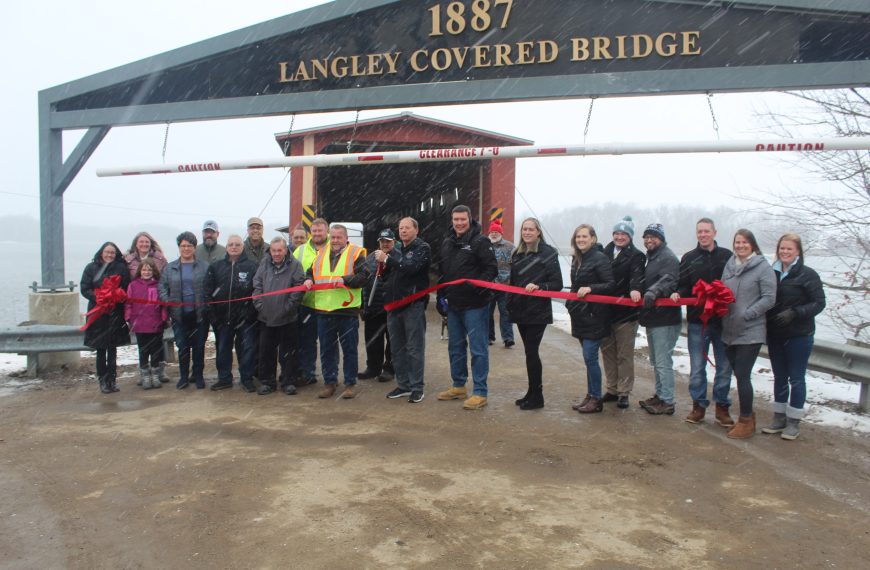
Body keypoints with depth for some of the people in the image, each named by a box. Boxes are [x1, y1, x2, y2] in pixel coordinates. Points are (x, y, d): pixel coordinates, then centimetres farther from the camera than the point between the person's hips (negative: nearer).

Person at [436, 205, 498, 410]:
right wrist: (441, 294, 14)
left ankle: (480, 393, 4)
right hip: (453, 304, 8)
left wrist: (477, 285, -26)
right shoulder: (447, 243, 13)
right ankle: (458, 386, 30)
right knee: (455, 347, 16)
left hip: (475, 305, -7)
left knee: (478, 349, -3)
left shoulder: (480, 241, -8)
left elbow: (492, 269, -13)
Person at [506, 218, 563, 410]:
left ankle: (536, 396, 5)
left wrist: (538, 286, -25)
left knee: (531, 351, -6)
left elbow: (557, 284, -10)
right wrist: (510, 304, 15)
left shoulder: (548, 253, -7)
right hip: (520, 310, 6)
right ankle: (533, 393, 20)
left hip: (538, 312, -6)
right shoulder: (517, 254, 11)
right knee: (530, 351, 11)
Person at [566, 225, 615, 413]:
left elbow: (611, 285, -16)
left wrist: (590, 288, -27)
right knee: (589, 357, 13)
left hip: (594, 316, -8)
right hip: (580, 315, 8)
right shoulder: (577, 259, 12)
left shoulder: (600, 258, -12)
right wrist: (571, 304, 21)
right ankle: (590, 396, 21)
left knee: (590, 357, -6)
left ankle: (596, 400, 6)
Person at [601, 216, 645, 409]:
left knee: (624, 355, 3)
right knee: (607, 352, 13)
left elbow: (637, 275, -21)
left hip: (626, 312, -5)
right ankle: (611, 389, 25)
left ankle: (624, 392, 13)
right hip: (605, 311, 5)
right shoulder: (605, 253, 10)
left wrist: (635, 289, -40)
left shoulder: (636, 256, -4)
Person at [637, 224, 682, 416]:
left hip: (665, 319, -10)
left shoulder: (668, 258, -11)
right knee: (656, 361, 18)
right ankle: (660, 395, 29)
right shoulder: (651, 258, 19)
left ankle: (667, 402, 1)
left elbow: (668, 281, -29)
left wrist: (653, 292, -44)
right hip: (652, 318, 10)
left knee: (663, 362, -7)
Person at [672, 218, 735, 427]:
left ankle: (722, 406, 21)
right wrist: (677, 293, -14)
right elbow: (683, 286, 7)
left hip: (724, 320, 0)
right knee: (697, 367, 4)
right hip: (697, 321, 0)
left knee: (724, 366, 8)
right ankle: (698, 405, 17)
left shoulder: (727, 256, 3)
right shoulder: (689, 258, 7)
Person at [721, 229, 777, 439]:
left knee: (743, 376, -4)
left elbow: (769, 298, -12)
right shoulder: (729, 265, 10)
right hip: (729, 331, 6)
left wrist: (746, 315, -18)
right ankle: (748, 414, 29)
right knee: (738, 374, 14)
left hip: (750, 332, -6)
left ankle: (746, 421, 10)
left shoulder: (763, 267, -7)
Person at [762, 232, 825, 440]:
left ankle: (794, 421, 14)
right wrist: (766, 322, -2)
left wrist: (795, 312, -23)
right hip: (774, 335, 5)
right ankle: (779, 417, 24)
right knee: (779, 377, 13)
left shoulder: (808, 275, -8)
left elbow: (819, 303, -10)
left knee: (796, 378, 4)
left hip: (799, 336, -5)